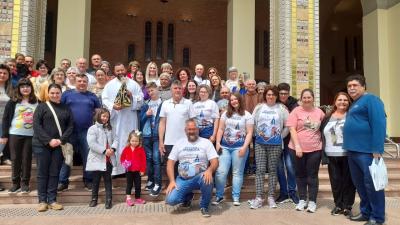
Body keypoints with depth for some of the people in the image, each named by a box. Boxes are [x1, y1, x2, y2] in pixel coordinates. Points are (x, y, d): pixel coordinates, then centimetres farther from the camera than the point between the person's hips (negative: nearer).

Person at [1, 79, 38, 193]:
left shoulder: (36, 102, 3)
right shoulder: (12, 102, 1)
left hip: (30, 135, 0)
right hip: (15, 134, 0)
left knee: (27, 159, 4)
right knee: (15, 159, 7)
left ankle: (25, 183, 14)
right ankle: (15, 183, 18)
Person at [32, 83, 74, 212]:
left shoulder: (66, 109, 10)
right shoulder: (41, 107, 4)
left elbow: (70, 126, 5)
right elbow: (36, 125, -5)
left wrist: (61, 140, -10)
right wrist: (49, 140, -14)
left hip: (59, 146, 2)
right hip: (42, 145, -2)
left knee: (54, 173, 5)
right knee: (42, 173, 4)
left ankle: (52, 200, 12)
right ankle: (42, 201, 12)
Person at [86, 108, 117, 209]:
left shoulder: (109, 129, 11)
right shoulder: (92, 129, -9)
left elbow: (115, 139, 6)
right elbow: (92, 144, -19)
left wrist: (113, 148, -14)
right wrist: (104, 150, -22)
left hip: (109, 159, 4)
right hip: (97, 160, -4)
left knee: (108, 180, 8)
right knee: (96, 180, 10)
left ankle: (109, 199, 14)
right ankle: (94, 198, 27)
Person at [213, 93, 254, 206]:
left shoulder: (247, 115, 1)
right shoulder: (226, 114, 11)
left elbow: (249, 133, -4)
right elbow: (220, 129, 11)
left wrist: (244, 147, -13)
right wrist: (218, 143, 0)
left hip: (239, 147, -3)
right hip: (225, 146, 3)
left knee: (237, 172, 4)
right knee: (221, 171, -2)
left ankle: (236, 197, 14)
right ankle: (219, 196, 11)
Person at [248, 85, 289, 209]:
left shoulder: (282, 108, 0)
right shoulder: (259, 107, 4)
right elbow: (252, 123, 8)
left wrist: (281, 136, 1)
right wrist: (257, 133, 3)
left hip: (275, 144, -1)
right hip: (260, 143, 1)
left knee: (272, 170, 6)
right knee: (260, 170, -1)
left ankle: (271, 197, 16)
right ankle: (258, 197, 2)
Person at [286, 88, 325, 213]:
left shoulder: (319, 112, 4)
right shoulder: (296, 111, -3)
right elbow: (292, 129, -7)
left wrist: (323, 144, 5)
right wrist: (297, 146, -15)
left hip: (315, 149, 1)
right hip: (298, 148, -1)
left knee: (312, 175, 6)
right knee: (300, 174, 11)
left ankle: (312, 201, 15)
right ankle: (302, 200, 24)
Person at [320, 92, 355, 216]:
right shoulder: (328, 117, 10)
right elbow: (322, 135, 11)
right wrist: (323, 154, 5)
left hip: (348, 155, -3)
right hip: (332, 155, 3)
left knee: (348, 181, 4)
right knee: (335, 181, 9)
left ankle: (347, 206, 17)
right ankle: (338, 205, 23)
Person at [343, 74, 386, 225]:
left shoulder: (370, 100, -8)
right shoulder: (354, 104, 20)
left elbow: (379, 124, -18)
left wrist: (377, 149, -23)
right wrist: (349, 147, 17)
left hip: (366, 151, -9)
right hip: (353, 150, 9)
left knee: (371, 184, -1)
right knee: (359, 184, 16)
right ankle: (365, 212, 28)